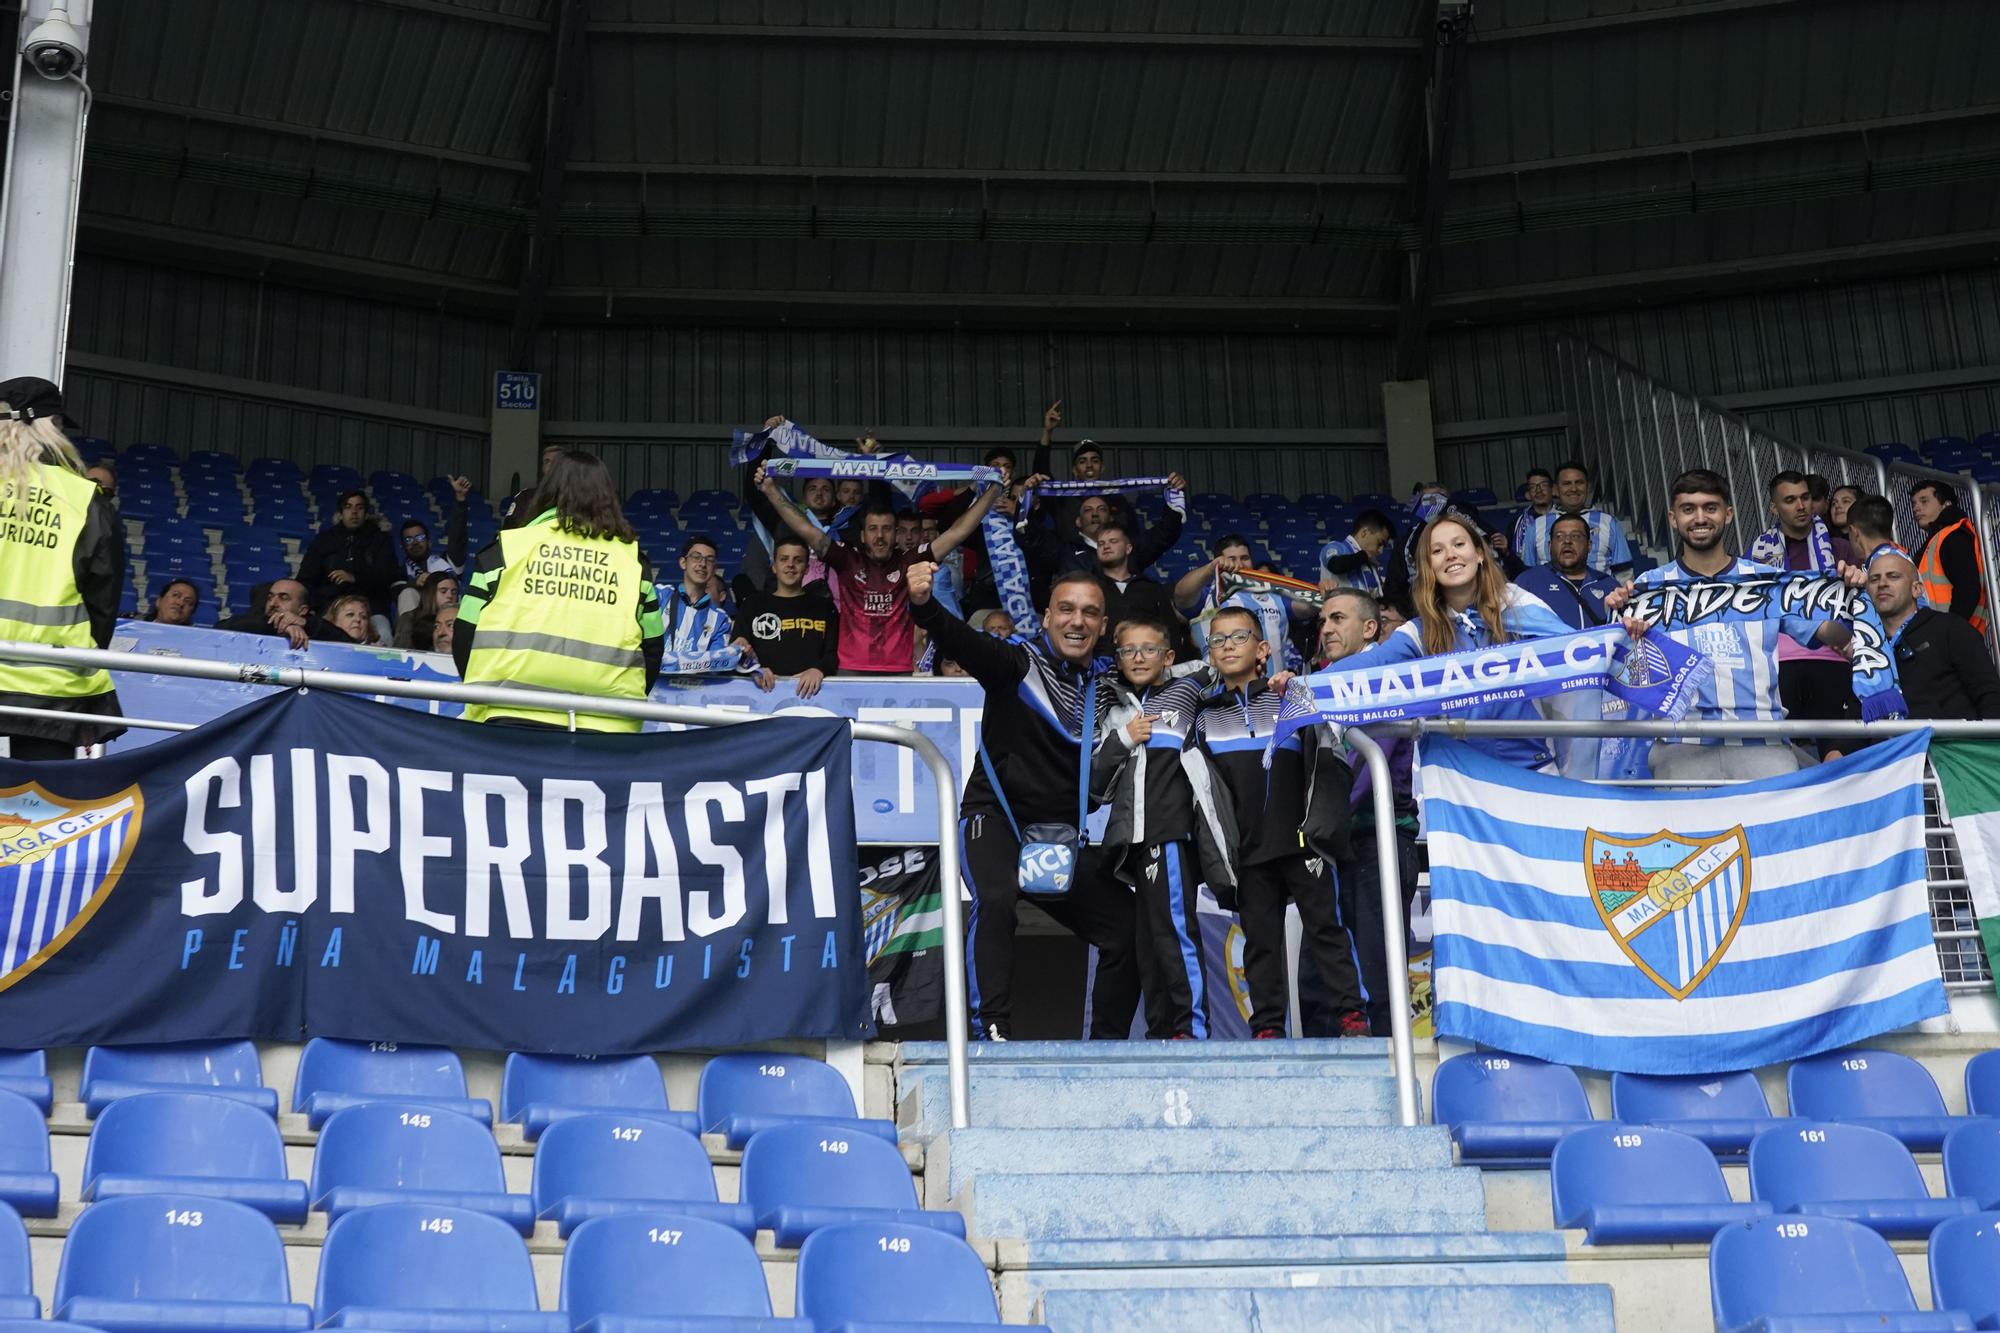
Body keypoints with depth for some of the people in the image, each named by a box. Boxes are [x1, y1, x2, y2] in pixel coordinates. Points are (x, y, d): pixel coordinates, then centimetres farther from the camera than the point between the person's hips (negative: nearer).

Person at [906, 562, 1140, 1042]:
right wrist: (924, 605, -47)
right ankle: (993, 1029, -31)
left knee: (1126, 927, 3)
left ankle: (1108, 1042, 18)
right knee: (995, 901, -32)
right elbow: (962, 642, -27)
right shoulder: (1019, 662, -8)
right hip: (996, 816, -6)